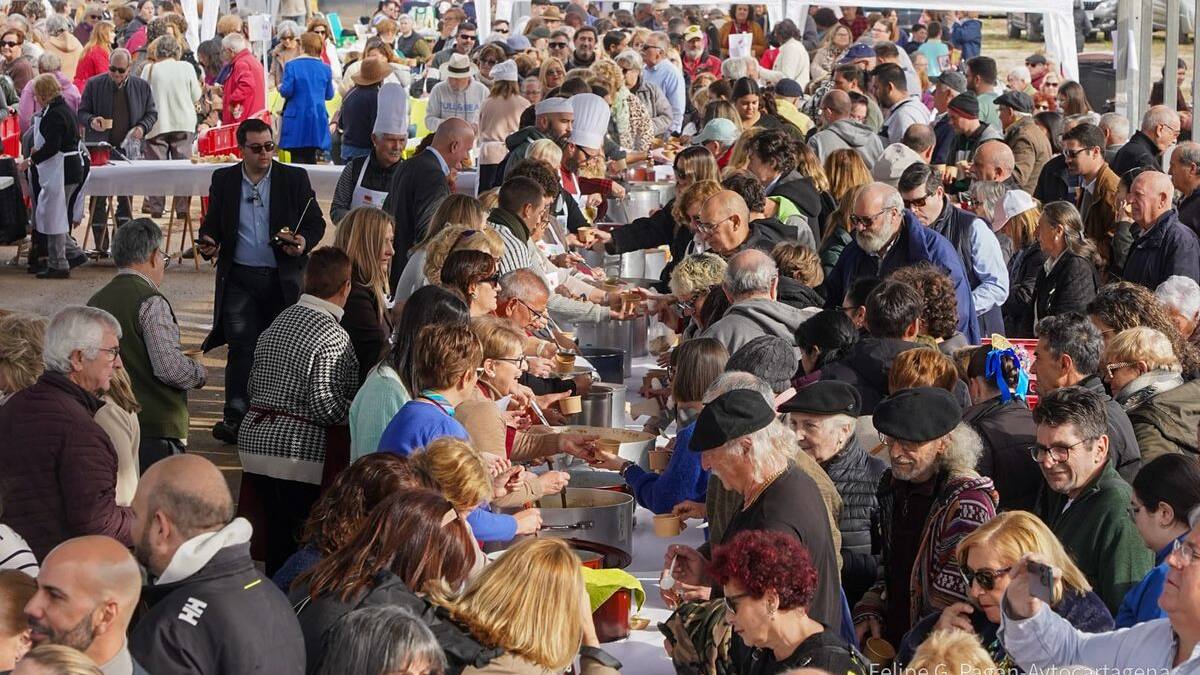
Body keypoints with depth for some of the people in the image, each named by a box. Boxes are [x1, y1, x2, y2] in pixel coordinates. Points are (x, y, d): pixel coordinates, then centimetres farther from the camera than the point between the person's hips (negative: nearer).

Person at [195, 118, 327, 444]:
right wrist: (208, 243, -10)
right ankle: (235, 417, -3)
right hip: (239, 279, 0)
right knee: (241, 347, -4)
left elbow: (316, 222, 5)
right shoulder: (224, 180, 8)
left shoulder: (295, 178, 4)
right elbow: (213, 221, 12)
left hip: (283, 279, 0)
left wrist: (304, 242, -16)